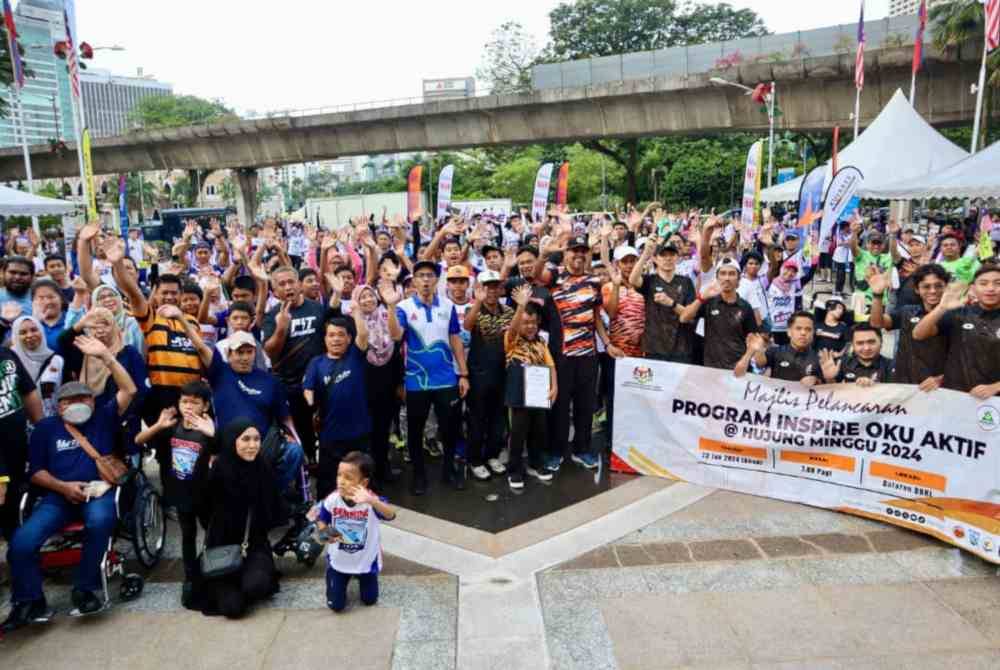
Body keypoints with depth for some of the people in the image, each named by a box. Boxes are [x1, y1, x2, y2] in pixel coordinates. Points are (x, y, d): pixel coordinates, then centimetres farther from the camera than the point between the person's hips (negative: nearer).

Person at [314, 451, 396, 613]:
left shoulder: (371, 500, -30)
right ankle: (339, 578, 38)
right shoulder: (332, 500, -21)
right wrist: (326, 533, -26)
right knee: (336, 605, 7)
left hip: (366, 560, -1)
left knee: (370, 600, 14)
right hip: (338, 561, 1)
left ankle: (361, 578, 45)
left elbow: (391, 515, -49)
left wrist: (371, 501, -66)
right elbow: (321, 521, -3)